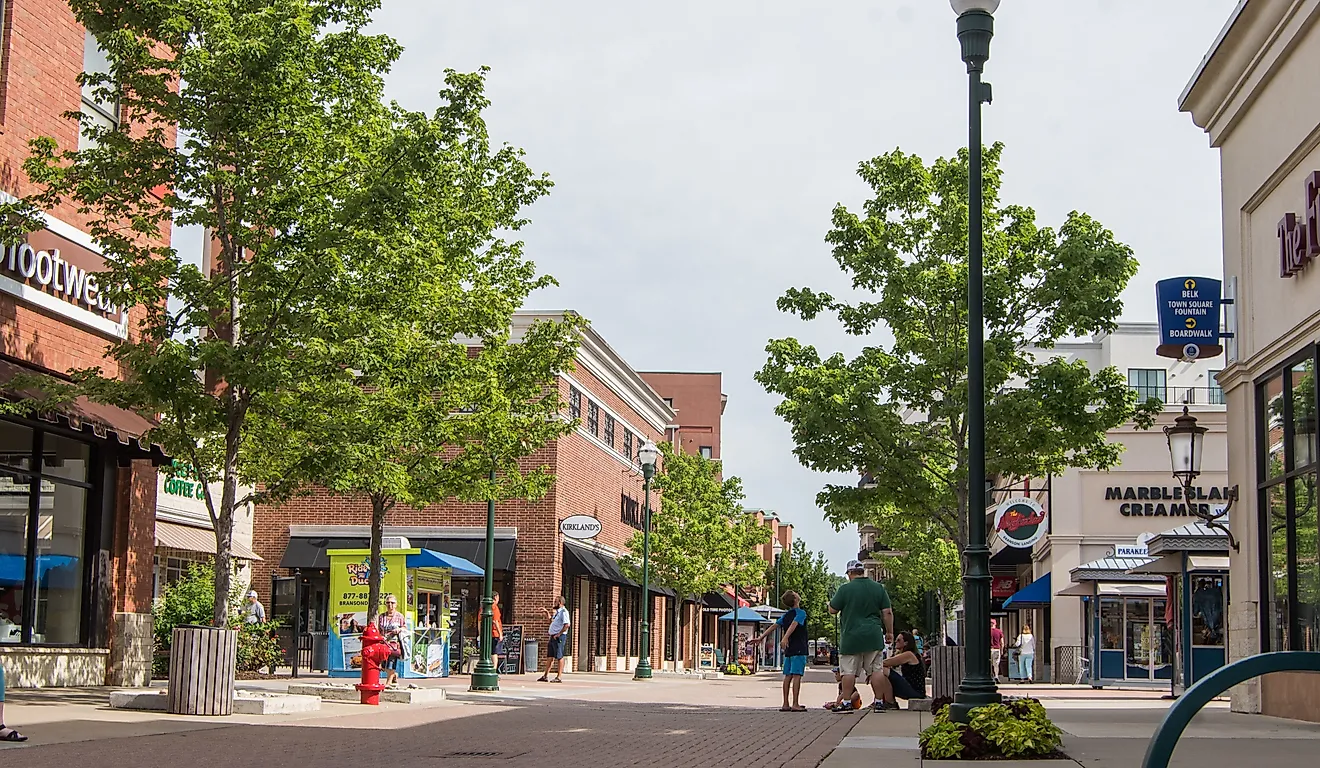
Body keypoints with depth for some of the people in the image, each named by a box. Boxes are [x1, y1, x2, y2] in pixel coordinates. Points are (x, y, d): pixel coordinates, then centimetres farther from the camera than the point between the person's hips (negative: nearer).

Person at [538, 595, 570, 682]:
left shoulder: (563, 611, -11)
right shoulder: (557, 612, 19)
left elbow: (567, 624, -23)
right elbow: (551, 621, 35)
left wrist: (559, 634, -20)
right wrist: (547, 612, 28)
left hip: (559, 637, -10)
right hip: (553, 636, 10)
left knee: (559, 657, -6)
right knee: (550, 656, 11)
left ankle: (559, 677, -4)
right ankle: (546, 676, 15)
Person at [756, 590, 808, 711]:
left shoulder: (785, 615, 15)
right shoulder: (801, 613, -8)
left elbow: (773, 626, 13)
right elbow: (793, 625, -23)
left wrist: (761, 637, 19)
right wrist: (785, 638, -35)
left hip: (788, 650, 7)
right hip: (799, 649, -7)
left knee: (788, 676, 8)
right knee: (797, 676, -8)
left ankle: (785, 704, 8)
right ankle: (795, 704, -12)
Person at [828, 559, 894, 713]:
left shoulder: (845, 589, -7)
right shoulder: (879, 588, 4)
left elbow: (832, 610, -1)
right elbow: (887, 613, 4)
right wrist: (889, 632, 12)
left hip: (851, 637, -3)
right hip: (873, 637, 3)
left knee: (849, 671, 1)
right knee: (876, 670, 7)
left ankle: (847, 703, 0)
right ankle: (879, 702, 8)